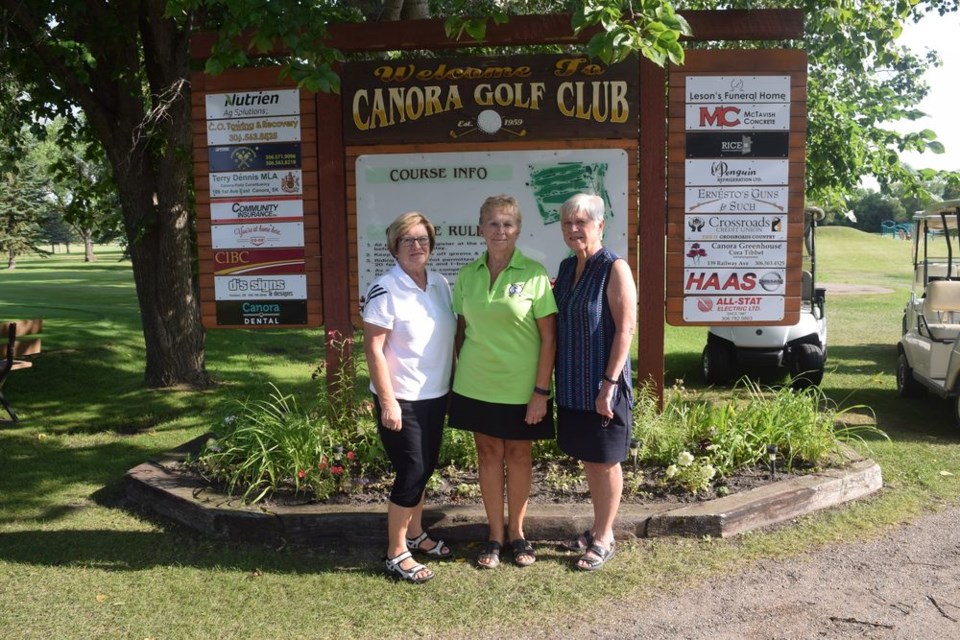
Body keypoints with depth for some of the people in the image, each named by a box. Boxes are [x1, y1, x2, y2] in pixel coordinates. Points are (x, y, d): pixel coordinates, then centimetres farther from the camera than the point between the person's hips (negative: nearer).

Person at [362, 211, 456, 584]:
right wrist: (387, 401, -18)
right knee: (411, 472, -3)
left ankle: (415, 534, 35)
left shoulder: (440, 285, 5)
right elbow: (373, 349, -16)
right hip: (401, 400, -6)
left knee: (425, 468, 17)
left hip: (435, 395, 7)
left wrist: (455, 383, 11)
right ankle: (396, 554, 12)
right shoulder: (385, 290, -14)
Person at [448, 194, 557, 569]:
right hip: (477, 385, 3)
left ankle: (516, 532, 28)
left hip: (521, 387, -2)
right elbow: (462, 329, 9)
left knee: (518, 455, 11)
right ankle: (494, 534, 25)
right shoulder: (468, 274, 2)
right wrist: (459, 373, 7)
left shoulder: (534, 273, -9)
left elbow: (549, 336, -9)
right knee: (488, 454, 11)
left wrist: (541, 391, -12)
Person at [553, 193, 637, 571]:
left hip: (601, 386, -7)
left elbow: (625, 328, -17)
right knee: (588, 460, 17)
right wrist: (553, 379, 9)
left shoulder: (614, 269, -13)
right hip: (571, 385, 7)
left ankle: (604, 540, 20)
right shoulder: (566, 268, 8)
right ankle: (597, 529, 33)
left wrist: (609, 383, -20)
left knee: (605, 462, 6)